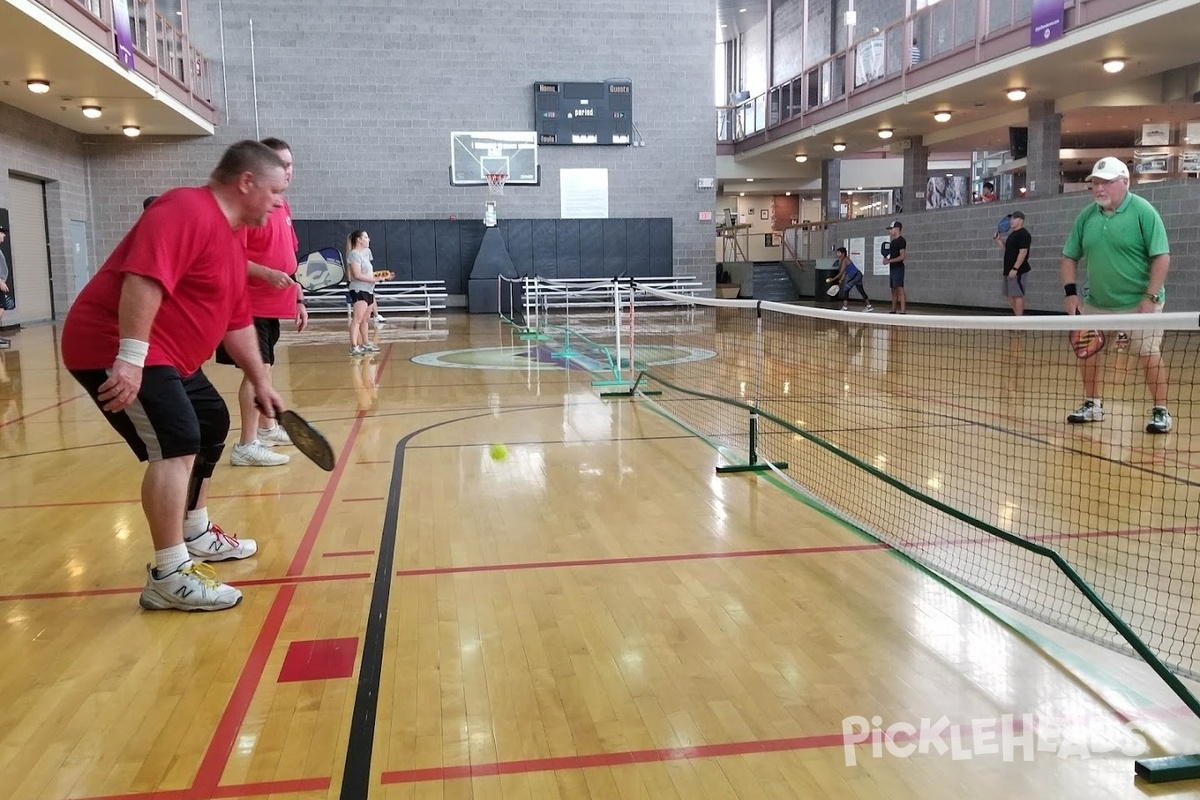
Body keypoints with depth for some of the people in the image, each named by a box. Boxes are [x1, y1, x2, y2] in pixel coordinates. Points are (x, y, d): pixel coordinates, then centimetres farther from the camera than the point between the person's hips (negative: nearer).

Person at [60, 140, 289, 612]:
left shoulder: (231, 243, 15)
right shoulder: (188, 210, -17)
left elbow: (236, 322, 21)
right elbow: (144, 279, -31)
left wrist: (260, 381, 20)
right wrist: (130, 357, -36)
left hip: (166, 356, 12)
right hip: (115, 349, -11)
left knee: (211, 425, 20)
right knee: (177, 444, -20)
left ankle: (195, 536, 34)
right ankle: (168, 577, -17)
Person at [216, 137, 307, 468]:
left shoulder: (284, 207, 14)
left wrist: (298, 299, 20)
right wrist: (267, 274, -30)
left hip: (274, 304, 9)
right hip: (252, 304, -9)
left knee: (264, 368, 19)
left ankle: (267, 428, 33)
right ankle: (246, 445, -7)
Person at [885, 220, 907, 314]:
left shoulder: (901, 241, -10)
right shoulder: (893, 241, 18)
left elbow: (902, 256, -17)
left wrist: (889, 261, -21)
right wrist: (887, 259, 4)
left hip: (898, 268, -9)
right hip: (892, 268, 9)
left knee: (900, 289, -14)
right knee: (893, 290, 12)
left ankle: (903, 311, -18)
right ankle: (893, 310, 17)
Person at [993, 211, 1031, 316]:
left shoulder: (1023, 234, -11)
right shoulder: (1012, 234, 18)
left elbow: (1023, 252, -19)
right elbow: (1006, 249, 28)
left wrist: (1015, 268, -24)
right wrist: (998, 239, 14)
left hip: (1017, 271, -10)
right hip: (1009, 270, 10)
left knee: (1017, 295, -11)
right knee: (1010, 295, 13)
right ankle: (1015, 316, 21)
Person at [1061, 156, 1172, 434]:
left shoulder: (1143, 211, -11)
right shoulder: (1086, 216, 3)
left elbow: (1162, 257, -13)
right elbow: (1070, 256, 11)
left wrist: (1150, 297, -19)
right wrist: (1070, 292, -2)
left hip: (1138, 303, -5)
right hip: (1095, 303, 5)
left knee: (1148, 355, -7)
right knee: (1087, 350, 8)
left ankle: (1161, 411, 6)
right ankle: (1093, 405, 25)